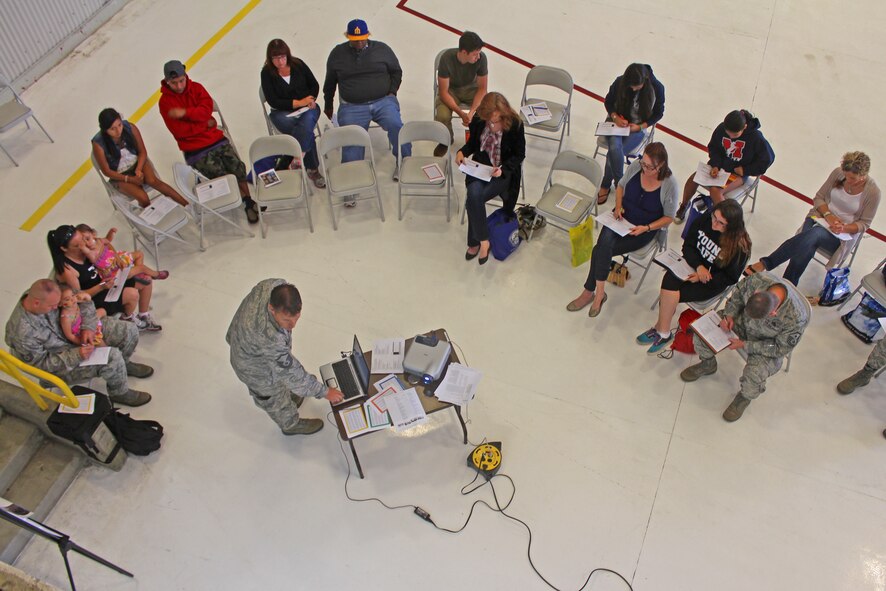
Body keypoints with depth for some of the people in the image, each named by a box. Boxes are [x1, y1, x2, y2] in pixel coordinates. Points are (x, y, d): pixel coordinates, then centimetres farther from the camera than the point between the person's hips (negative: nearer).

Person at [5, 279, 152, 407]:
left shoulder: (45, 295, -19)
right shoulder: (23, 333, -34)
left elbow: (84, 301, -6)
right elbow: (41, 363, -22)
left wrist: (88, 327, -18)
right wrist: (76, 355, -28)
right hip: (62, 363, -6)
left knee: (129, 331, -4)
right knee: (113, 356, -27)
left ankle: (123, 365, 27)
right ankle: (119, 393, 3)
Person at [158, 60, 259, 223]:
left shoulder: (196, 87, 7)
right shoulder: (165, 102, -4)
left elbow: (206, 109, -8)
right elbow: (180, 131, -12)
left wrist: (185, 112, -22)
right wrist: (206, 124, -6)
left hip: (216, 139, 4)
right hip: (195, 151, -4)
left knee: (238, 167, -14)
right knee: (221, 175, -18)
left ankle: (248, 202, -1)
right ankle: (247, 201, -3)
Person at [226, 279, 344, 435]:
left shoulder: (276, 286, -30)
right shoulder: (268, 337, -49)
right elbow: (292, 372, -35)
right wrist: (324, 392, -23)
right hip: (257, 370, -6)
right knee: (276, 399, 24)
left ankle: (288, 398, 66)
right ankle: (290, 425, 53)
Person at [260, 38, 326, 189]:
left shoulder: (298, 64, 2)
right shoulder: (267, 73, -4)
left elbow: (314, 85, 12)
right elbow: (273, 101, -8)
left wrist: (311, 100, -9)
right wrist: (298, 103, -15)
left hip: (307, 108, 2)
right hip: (283, 112, -2)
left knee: (307, 121, -35)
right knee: (307, 132, -30)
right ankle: (312, 170, -24)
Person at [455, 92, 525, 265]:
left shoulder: (515, 124, -13)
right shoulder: (478, 120, -3)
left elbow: (519, 155, -5)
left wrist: (503, 168, -20)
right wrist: (462, 152, -8)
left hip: (503, 171, -4)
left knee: (473, 198, -27)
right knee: (474, 193, -30)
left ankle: (475, 242, -7)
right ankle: (483, 240, -13)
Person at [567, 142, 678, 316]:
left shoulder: (670, 185, -18)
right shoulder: (635, 166, -8)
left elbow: (668, 217, -6)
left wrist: (646, 228, -20)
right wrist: (618, 207, -5)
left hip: (643, 230, -3)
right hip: (622, 217, 4)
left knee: (601, 251, -22)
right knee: (605, 243, -28)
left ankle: (590, 291, -4)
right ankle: (599, 294, -18)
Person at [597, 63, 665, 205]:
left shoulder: (657, 88, -15)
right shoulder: (620, 82, -13)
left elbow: (658, 113, -1)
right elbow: (608, 101, 4)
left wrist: (640, 127, -14)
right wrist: (615, 117, -15)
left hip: (638, 127, -1)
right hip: (617, 121, 1)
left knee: (614, 152, -27)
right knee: (615, 148, -32)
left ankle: (605, 185, -7)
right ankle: (619, 185, -16)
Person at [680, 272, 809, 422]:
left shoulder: (796, 319, -38)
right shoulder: (758, 280, -32)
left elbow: (781, 348, -20)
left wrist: (745, 345, -22)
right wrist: (729, 314, -17)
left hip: (769, 343, -4)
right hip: (741, 322, 4)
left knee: (754, 375, -28)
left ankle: (744, 397, 11)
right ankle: (708, 364, 21)